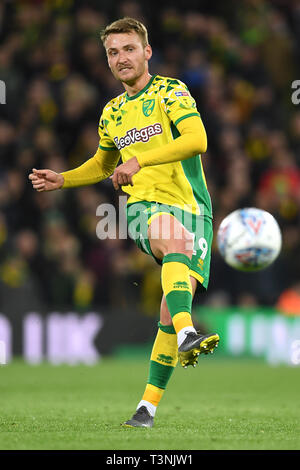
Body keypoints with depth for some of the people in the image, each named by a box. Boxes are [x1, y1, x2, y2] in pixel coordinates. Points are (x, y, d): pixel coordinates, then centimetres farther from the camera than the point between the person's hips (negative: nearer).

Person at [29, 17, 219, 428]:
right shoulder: (112, 113, 18)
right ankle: (186, 334, -60)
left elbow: (197, 140, -15)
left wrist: (140, 161, -20)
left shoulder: (170, 91, 2)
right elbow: (102, 165, 35)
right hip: (144, 206, 1)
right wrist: (62, 180, 18)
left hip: (191, 208, -1)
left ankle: (149, 403, 1)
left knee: (176, 304, -9)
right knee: (175, 242, -36)